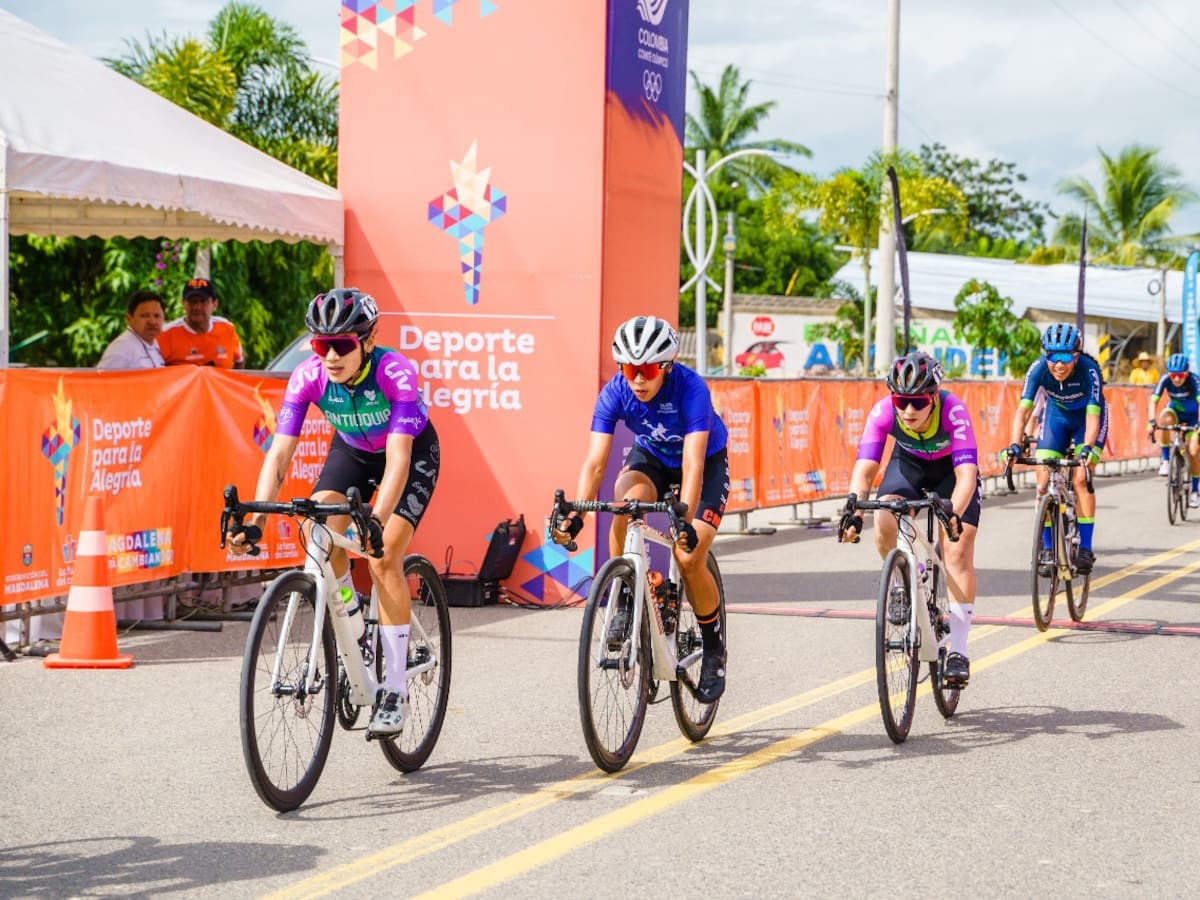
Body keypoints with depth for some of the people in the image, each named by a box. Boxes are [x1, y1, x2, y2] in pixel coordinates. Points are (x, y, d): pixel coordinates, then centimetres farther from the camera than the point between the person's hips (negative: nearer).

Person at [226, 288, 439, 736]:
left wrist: (376, 522, -56)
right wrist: (254, 520, -41)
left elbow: (398, 459, -42)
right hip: (352, 448, 4)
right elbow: (280, 452, -28)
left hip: (413, 451, -4)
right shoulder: (308, 376, -26)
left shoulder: (395, 372, -36)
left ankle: (395, 690, -12)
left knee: (384, 557, -20)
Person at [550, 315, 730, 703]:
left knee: (689, 559, -19)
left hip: (707, 462, -3)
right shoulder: (615, 393, -25)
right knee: (626, 503, -33)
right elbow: (595, 462, -28)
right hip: (652, 457, 3)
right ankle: (624, 603, -14)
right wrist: (574, 515, -41)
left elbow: (693, 464, -42)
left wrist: (686, 521, -54)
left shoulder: (691, 388, -35)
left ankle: (714, 649, 5)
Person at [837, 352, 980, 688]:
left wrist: (954, 514, -59)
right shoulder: (883, 412, -31)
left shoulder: (953, 410, -37)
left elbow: (966, 474, -43)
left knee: (958, 549, -16)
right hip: (908, 463, 2)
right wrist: (853, 511, -51)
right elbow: (864, 469, -34)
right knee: (884, 521, -27)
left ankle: (958, 651, -13)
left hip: (951, 469, -2)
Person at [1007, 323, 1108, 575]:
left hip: (1087, 416, -2)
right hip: (1056, 414, 2)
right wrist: (1014, 445, -47)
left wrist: (1087, 448, -55)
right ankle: (1047, 548, 0)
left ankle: (1085, 547, -10)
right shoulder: (1038, 368, -28)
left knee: (1081, 478, -18)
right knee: (1044, 482, -10)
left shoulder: (1089, 370, -34)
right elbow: (1023, 409, -33)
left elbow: (1093, 415, -39)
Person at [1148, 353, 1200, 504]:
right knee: (1165, 419, -35)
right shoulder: (1165, 380, -25)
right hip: (1175, 410, 2)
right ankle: (1166, 461, -22)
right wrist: (1152, 421, -46)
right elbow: (1154, 401, -30)